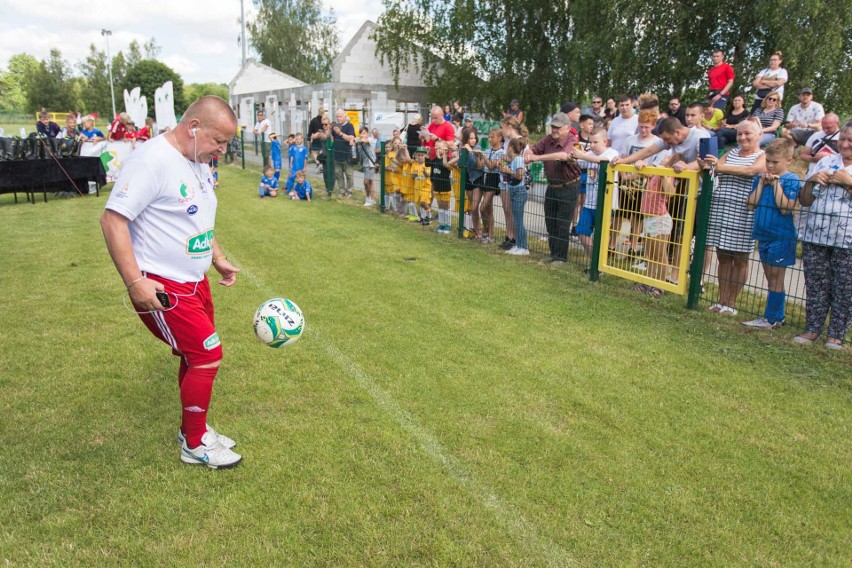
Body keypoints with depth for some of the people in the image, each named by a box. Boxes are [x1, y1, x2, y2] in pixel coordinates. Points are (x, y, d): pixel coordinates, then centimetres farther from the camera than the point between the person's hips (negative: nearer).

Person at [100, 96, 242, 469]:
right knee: (208, 355, -7)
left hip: (194, 281, 9)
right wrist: (134, 281, -26)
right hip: (161, 287, -9)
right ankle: (195, 445, 13)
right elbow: (112, 219, -23)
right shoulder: (152, 161, -20)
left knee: (195, 357, 15)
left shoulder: (198, 162, 9)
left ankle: (194, 431, 34)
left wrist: (219, 259, 16)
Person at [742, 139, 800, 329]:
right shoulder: (760, 178, 6)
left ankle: (770, 319, 6)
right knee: (771, 278, 13)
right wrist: (761, 183, -7)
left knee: (775, 278, 0)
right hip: (763, 234, 6)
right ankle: (777, 317, 22)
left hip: (781, 237, -6)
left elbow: (786, 209, -20)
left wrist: (776, 184, -17)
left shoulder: (791, 180, -9)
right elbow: (751, 205, -2)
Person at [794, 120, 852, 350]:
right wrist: (811, 181, -5)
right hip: (815, 236, 3)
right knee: (815, 287, 9)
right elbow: (804, 201, 12)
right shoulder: (825, 162, 12)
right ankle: (812, 329, 18)